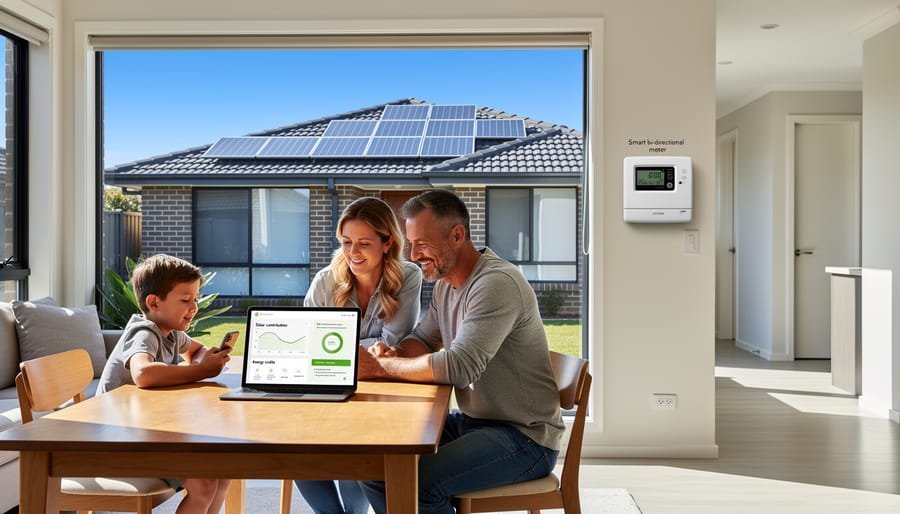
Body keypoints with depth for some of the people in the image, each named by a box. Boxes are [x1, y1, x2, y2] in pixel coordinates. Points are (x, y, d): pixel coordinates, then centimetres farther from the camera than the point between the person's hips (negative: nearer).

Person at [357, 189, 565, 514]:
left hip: (524, 438, -9)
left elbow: (459, 366, -29)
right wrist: (392, 353, -8)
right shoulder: (445, 283, 8)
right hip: (472, 421, 9)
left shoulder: (497, 283, -22)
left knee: (420, 483, -28)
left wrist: (381, 368, -20)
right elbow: (423, 339, 16)